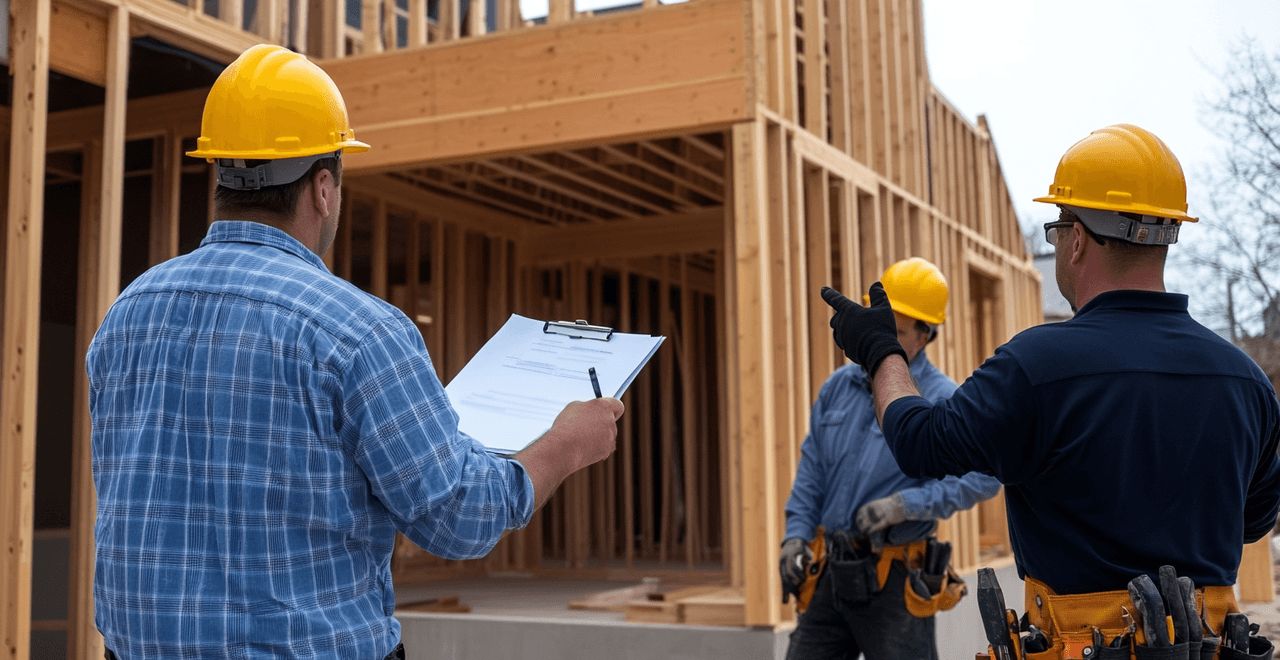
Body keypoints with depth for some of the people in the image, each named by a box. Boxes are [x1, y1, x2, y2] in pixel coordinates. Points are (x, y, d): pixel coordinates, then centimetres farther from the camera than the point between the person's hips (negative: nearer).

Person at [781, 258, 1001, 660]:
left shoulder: (944, 401, -9)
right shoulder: (840, 386, 8)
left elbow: (984, 475, -18)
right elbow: (811, 467, 12)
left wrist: (907, 504, -23)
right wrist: (797, 533, 2)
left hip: (894, 580, -5)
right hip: (833, 572, 5)